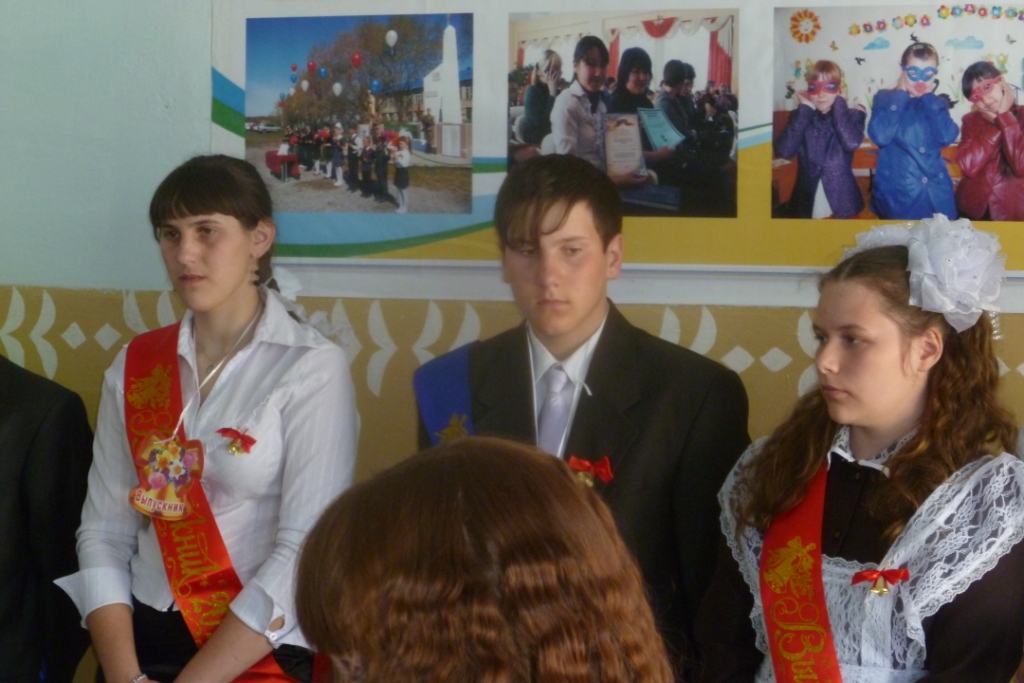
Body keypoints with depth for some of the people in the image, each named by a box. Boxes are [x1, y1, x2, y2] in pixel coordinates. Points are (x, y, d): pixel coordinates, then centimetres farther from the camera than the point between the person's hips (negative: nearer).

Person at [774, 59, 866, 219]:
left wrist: (839, 105, -11)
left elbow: (851, 144, -22)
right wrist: (805, 109, -10)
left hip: (842, 206, -1)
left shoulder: (852, 116, 0)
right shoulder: (801, 117, 4)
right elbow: (783, 151, -13)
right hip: (806, 207, 1)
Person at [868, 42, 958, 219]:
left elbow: (947, 137, -10)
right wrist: (901, 95, -8)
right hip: (896, 195, -3)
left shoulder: (937, 103, 10)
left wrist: (929, 98, -4)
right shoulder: (885, 98, 2)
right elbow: (879, 136, -17)